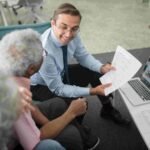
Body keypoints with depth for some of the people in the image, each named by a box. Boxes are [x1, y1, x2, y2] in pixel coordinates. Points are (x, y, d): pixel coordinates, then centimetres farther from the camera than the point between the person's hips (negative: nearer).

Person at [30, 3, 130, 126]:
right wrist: (92, 91, -31)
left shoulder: (73, 36, -21)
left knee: (96, 73, -3)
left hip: (60, 74, 6)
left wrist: (102, 68, -19)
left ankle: (107, 109, 19)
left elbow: (83, 56, -1)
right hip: (41, 86, -6)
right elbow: (58, 89, -30)